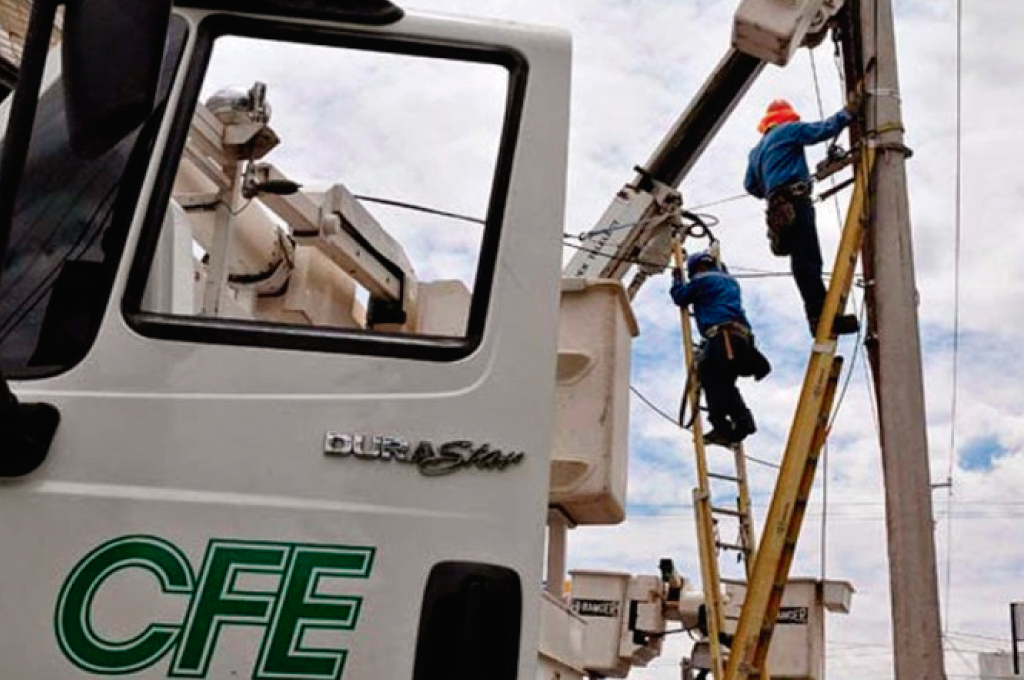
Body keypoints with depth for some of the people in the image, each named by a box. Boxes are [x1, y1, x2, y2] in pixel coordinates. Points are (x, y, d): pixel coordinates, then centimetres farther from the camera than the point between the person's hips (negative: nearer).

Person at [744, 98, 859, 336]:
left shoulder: (757, 151, 32)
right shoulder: (789, 129, 10)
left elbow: (750, 185, 32)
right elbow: (822, 130, 1)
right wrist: (846, 115, 14)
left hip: (778, 206, 8)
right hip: (795, 197, -8)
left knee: (803, 259, 0)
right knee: (808, 258, -20)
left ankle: (820, 316, -9)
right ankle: (821, 315, -31)